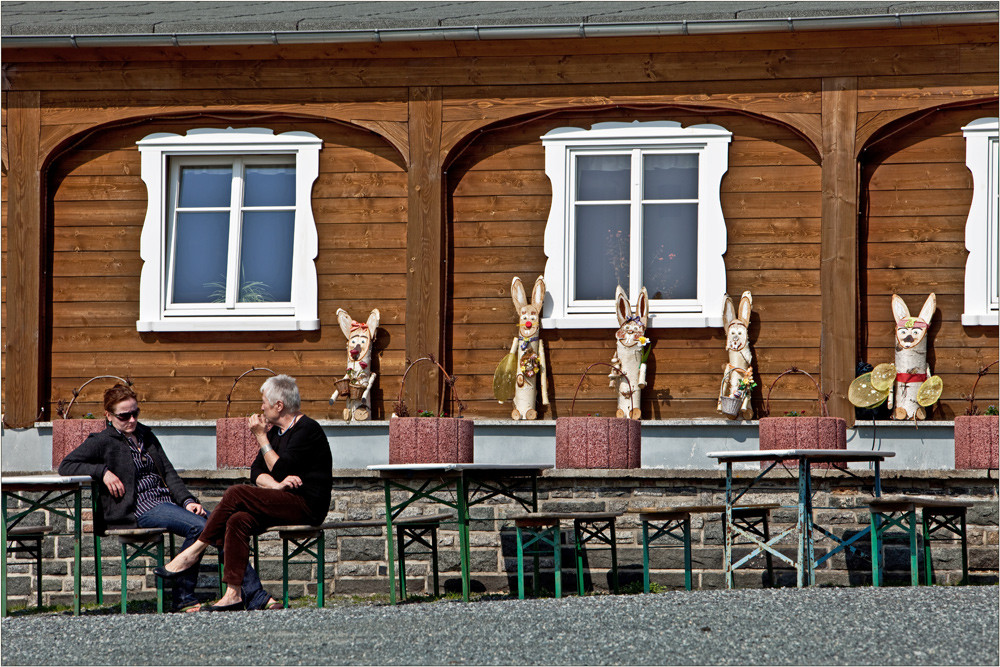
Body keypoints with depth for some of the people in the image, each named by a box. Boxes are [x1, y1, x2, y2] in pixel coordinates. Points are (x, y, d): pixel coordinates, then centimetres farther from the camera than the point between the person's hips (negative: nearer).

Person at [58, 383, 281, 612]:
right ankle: (182, 597, -23)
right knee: (198, 526, -32)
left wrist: (187, 500, 0)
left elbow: (168, 472, 17)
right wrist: (102, 472, -12)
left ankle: (256, 595, -23)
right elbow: (65, 466, 0)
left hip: (169, 501, 6)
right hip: (140, 509, -6)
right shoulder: (102, 442, 7)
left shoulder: (146, 435, 24)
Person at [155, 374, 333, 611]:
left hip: (307, 506, -8)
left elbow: (280, 470, -16)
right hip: (285, 502, 8)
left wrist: (262, 438, -8)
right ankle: (233, 593, -28)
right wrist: (275, 484, -11)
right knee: (238, 520, -20)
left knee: (236, 494, -22)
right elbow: (257, 472, 10)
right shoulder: (276, 431, 18)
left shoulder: (307, 430, -9)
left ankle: (194, 552, -12)